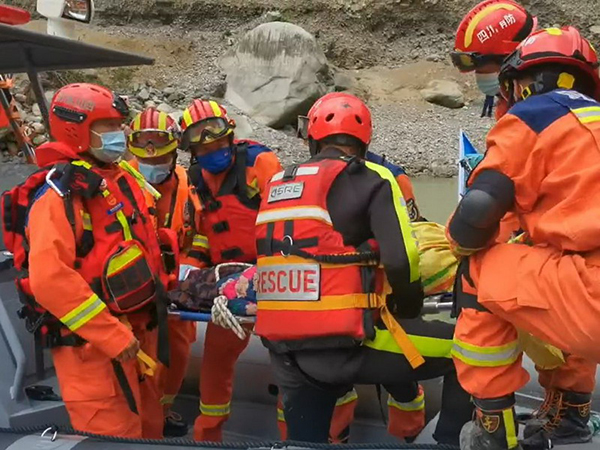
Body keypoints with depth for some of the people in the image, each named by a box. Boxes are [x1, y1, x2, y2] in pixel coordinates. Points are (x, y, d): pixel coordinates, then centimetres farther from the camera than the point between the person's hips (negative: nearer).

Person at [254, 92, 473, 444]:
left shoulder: (277, 184, 13)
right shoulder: (371, 179, -3)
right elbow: (401, 262, -13)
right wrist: (409, 307, 8)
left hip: (285, 354, 6)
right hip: (346, 346, -6)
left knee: (305, 437, 25)